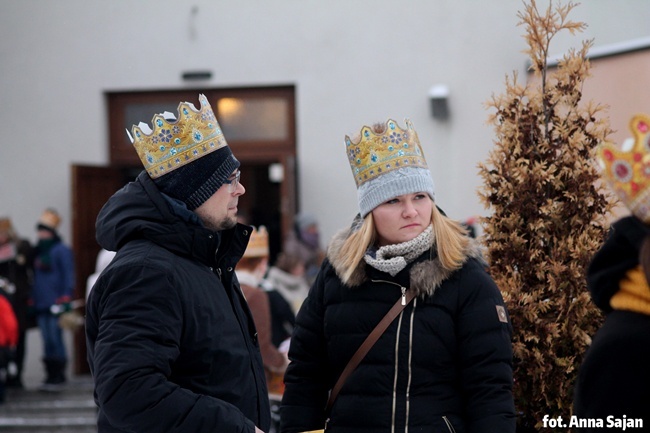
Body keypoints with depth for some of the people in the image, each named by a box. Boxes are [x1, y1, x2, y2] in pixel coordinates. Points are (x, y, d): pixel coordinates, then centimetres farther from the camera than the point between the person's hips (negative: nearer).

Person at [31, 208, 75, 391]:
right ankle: (51, 375, 13)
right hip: (41, 305, 7)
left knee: (55, 339, -8)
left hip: (55, 305, -7)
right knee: (47, 341, 9)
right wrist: (33, 300, 18)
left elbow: (68, 276, -9)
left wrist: (65, 299, -16)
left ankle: (58, 376, -3)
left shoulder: (62, 250, -5)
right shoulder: (38, 251, 17)